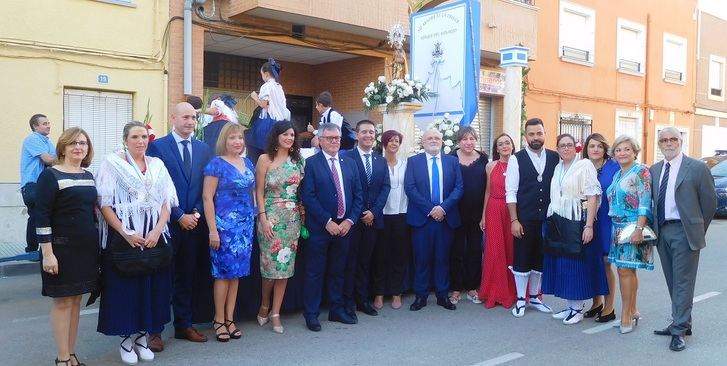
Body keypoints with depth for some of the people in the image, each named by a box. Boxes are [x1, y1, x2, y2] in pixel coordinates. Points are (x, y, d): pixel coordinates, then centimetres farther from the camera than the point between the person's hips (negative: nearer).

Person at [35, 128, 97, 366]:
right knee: (62, 301, 1)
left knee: (75, 300, 11)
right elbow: (42, 216, -13)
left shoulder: (88, 176, 11)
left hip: (86, 247, 6)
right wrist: (47, 253, -18)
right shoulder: (50, 175, -9)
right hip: (62, 248, -6)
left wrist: (96, 244, 14)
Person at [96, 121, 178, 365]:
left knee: (152, 286, 6)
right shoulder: (111, 163, 0)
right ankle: (126, 338, 17)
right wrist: (125, 233, -15)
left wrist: (157, 230, -8)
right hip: (123, 236, -3)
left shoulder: (157, 165, 10)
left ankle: (143, 336, 20)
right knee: (124, 286, 2)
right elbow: (104, 203, -6)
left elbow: (167, 202, 6)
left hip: (154, 236, 3)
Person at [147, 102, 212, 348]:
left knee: (187, 277, 13)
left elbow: (205, 186, 10)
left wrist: (197, 213, -4)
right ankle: (155, 330, 15)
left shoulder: (203, 149, 9)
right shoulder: (157, 146, -5)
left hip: (194, 222, 4)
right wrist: (179, 216, -12)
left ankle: (184, 325, 25)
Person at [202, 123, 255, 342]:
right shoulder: (216, 164, -7)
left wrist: (252, 222, 9)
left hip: (245, 225, 6)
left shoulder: (248, 163, 10)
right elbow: (207, 198, -10)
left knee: (236, 273, 9)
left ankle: (229, 319, 19)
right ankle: (219, 321, 13)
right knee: (224, 273, 0)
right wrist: (212, 229, -15)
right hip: (225, 225, -6)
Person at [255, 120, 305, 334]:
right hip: (271, 216, -3)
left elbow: (302, 190, 10)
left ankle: (275, 313, 13)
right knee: (271, 263, -2)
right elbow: (259, 192, -3)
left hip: (293, 218, 4)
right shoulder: (265, 159, -2)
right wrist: (263, 218, -10)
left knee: (285, 265, 4)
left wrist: (303, 215, 0)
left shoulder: (298, 160, 8)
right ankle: (264, 306, 23)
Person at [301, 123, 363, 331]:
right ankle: (311, 314, 14)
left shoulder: (349, 163, 10)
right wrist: (328, 222, -15)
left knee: (338, 271, 15)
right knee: (315, 272, 4)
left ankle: (337, 310, 27)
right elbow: (309, 197, -11)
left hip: (345, 226, 4)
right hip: (319, 227, -4)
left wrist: (349, 221, -4)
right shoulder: (311, 163, -4)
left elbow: (358, 195, 8)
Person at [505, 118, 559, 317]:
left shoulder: (555, 158, 3)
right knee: (522, 259, 5)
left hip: (547, 219, 3)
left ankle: (534, 297, 28)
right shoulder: (516, 159, -4)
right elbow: (511, 192, -6)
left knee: (541, 259, 13)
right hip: (524, 220, -3)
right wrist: (514, 220, -11)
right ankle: (520, 299, 18)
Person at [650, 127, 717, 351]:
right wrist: (656, 229, 7)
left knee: (683, 282, -2)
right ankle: (682, 323, 25)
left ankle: (679, 330, 3)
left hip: (684, 232, -5)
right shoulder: (654, 170, 9)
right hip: (662, 232, 6)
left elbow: (710, 202, -2)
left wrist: (698, 230, 2)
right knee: (672, 282, 13)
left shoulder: (697, 168, -6)